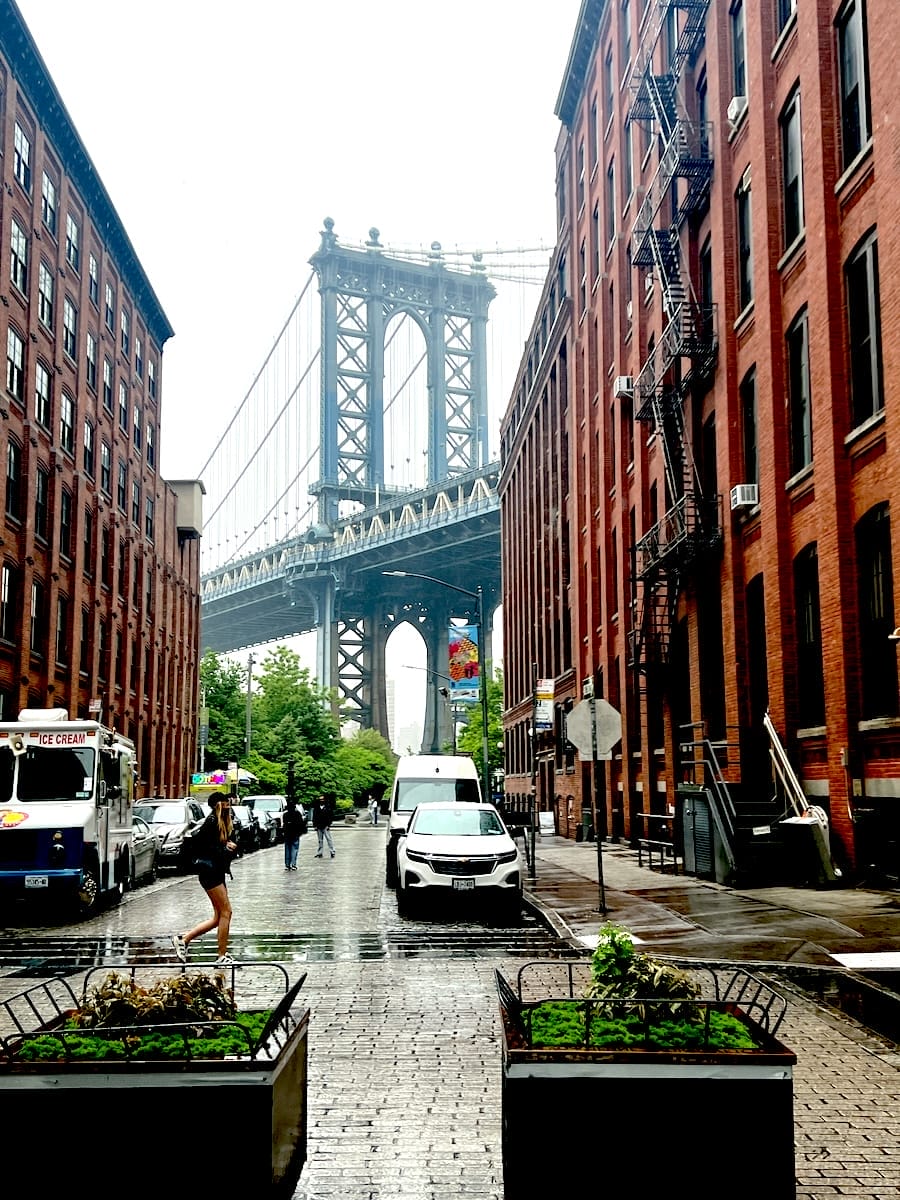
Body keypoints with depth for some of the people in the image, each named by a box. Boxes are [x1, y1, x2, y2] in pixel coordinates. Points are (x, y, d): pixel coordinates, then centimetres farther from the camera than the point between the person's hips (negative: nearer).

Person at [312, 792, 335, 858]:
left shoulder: (328, 807, 0)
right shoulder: (316, 808, 9)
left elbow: (331, 817, -1)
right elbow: (314, 817, 11)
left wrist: (328, 825, -8)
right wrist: (314, 825, 3)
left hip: (325, 826, -3)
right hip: (318, 826, 3)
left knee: (329, 839, -6)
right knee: (320, 840, 9)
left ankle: (332, 852, -3)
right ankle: (319, 853, 12)